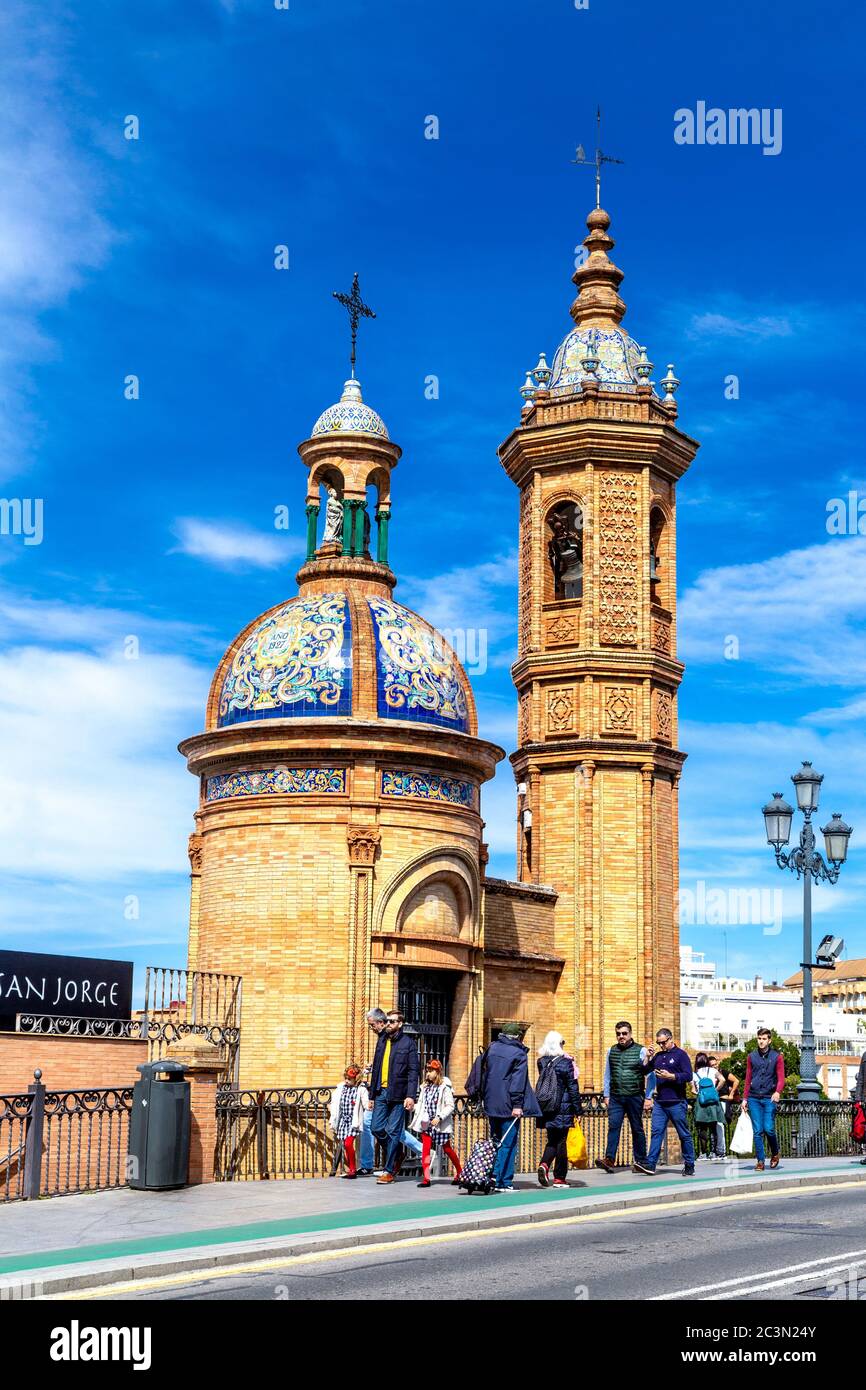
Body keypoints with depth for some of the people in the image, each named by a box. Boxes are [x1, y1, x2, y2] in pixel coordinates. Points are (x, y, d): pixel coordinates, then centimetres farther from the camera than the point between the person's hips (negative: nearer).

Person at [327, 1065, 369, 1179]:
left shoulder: (361, 1090, -3)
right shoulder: (340, 1088, 8)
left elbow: (366, 1105, -5)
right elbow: (334, 1104, 13)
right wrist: (332, 1121, 12)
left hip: (353, 1121, -5)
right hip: (342, 1120, 5)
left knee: (348, 1144, -16)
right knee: (345, 1146, 5)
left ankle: (353, 1170, -5)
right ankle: (352, 1169, 16)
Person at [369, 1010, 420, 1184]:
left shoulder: (408, 1043, -3)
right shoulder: (381, 1041, 14)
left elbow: (413, 1071, -7)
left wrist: (411, 1096, -16)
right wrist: (372, 1095, 16)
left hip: (397, 1094, -6)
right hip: (381, 1092, 6)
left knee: (393, 1131, -2)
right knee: (377, 1128, 3)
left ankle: (389, 1171, 4)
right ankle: (397, 1155, 26)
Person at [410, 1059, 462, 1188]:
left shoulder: (445, 1087, -8)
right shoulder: (425, 1087, 10)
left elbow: (450, 1106, -11)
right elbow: (421, 1103, 14)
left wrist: (439, 1118, -20)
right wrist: (412, 1107, -5)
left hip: (440, 1124, -5)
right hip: (426, 1123, 5)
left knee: (446, 1148, 6)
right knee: (425, 1149, -4)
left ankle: (460, 1172, 25)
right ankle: (426, 1178, -5)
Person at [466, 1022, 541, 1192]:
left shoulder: (491, 1048, 10)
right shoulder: (519, 1054, -7)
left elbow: (480, 1068, 13)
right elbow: (518, 1081, -14)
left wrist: (483, 1096, 18)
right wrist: (517, 1105, -15)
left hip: (491, 1103, 6)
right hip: (508, 1105, -6)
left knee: (495, 1139, 17)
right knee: (508, 1143, -2)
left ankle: (493, 1175, 11)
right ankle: (503, 1183, -4)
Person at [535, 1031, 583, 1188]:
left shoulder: (542, 1062, 2)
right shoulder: (566, 1062, -10)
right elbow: (573, 1088, -7)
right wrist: (578, 1109, -2)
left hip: (546, 1109, 4)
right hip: (563, 1109, -4)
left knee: (552, 1140, 15)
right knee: (561, 1142, 4)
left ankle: (544, 1164, -10)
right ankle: (559, 1178, 8)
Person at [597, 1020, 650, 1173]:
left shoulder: (641, 1051, -1)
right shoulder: (612, 1051, 11)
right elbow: (607, 1075, 17)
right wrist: (606, 1095, 12)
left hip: (635, 1097, -3)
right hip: (616, 1097, 3)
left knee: (637, 1129, 5)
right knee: (613, 1126, -9)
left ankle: (641, 1161, 14)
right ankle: (609, 1159, -15)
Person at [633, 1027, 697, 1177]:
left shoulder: (680, 1054, -2)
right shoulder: (658, 1055, 15)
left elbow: (688, 1076, -10)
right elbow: (645, 1072, 18)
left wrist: (670, 1076, -18)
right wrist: (647, 1057, 4)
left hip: (676, 1102, -5)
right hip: (659, 1102, 5)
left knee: (684, 1135, 4)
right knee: (656, 1132, -4)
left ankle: (689, 1166, 11)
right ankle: (650, 1164, -9)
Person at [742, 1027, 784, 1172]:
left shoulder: (777, 1057, 4)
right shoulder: (751, 1057, 11)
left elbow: (781, 1078, -1)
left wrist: (778, 1092, -20)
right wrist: (745, 1098, 10)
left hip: (769, 1098, -2)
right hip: (754, 1099, 2)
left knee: (768, 1129, -9)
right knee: (757, 1131, -1)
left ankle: (775, 1153, 18)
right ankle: (760, 1161, 5)